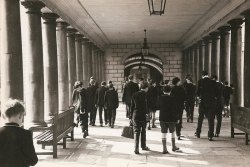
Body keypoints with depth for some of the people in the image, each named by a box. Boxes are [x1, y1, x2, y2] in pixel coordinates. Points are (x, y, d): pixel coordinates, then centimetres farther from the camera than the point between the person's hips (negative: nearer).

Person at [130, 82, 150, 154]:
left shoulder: (135, 95, 7)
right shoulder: (144, 94, -9)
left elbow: (132, 106, 9)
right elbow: (145, 105, -14)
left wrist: (131, 116, 13)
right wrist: (147, 112, -1)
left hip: (135, 116, 4)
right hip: (143, 116, -3)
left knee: (136, 132, 4)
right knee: (143, 131, 14)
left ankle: (136, 148, -4)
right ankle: (143, 146, 27)